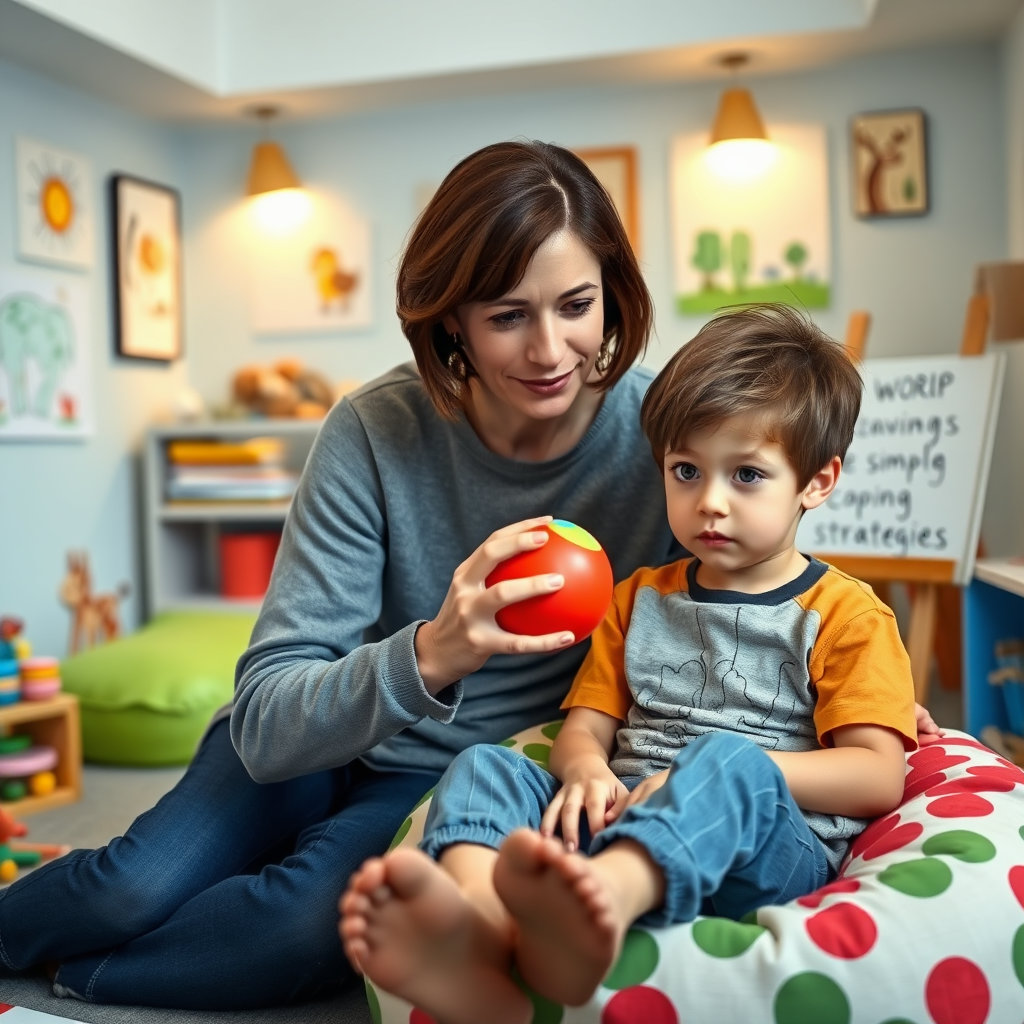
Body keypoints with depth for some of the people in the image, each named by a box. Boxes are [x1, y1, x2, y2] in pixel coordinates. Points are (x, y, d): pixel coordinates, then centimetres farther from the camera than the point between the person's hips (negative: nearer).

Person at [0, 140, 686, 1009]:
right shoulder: (376, 433, -20)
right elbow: (267, 724, -23)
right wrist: (426, 656, -42)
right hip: (314, 739, 1)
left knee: (317, 918, -27)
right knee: (135, 888, -21)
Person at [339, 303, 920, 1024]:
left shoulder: (847, 614, 8)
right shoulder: (640, 598, 24)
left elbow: (879, 778, -3)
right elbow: (586, 725, 17)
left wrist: (727, 773, -14)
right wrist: (587, 768, -8)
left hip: (771, 842, -4)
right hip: (623, 825, 4)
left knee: (727, 762, -35)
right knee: (484, 766, -18)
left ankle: (601, 896, -65)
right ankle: (481, 931, -51)